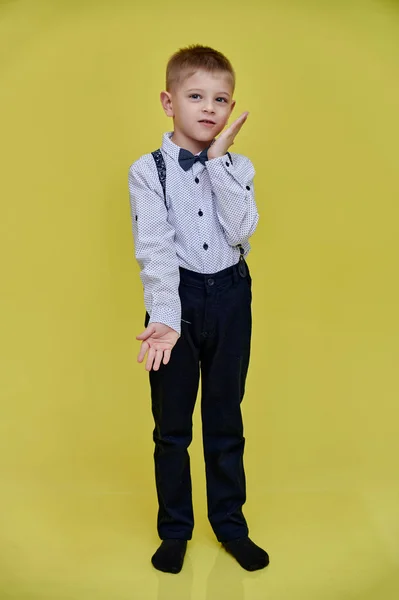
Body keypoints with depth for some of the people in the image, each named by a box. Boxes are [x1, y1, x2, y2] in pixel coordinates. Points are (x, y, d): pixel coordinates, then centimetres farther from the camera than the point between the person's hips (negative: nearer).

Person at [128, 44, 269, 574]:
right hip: (177, 297, -2)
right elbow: (154, 249, -16)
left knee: (226, 419, 14)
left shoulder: (238, 168, 3)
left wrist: (218, 159, -13)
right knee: (172, 425, 10)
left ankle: (230, 524, 33)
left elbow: (240, 232, -13)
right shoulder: (148, 170, -5)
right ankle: (175, 530, 30)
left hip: (231, 297, 2)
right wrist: (165, 317, -27)